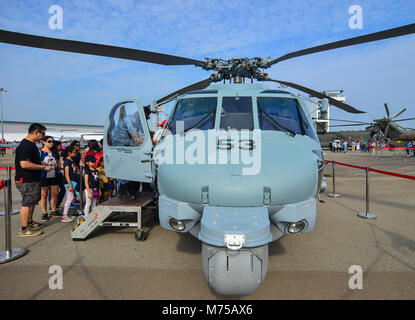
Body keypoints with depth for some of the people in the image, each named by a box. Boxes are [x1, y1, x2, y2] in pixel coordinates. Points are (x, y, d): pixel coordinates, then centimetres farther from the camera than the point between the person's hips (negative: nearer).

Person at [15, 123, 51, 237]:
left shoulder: (31, 144, 14)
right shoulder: (26, 146, -21)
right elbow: (24, 164, -28)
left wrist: (42, 164, 15)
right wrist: (43, 167, -21)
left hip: (33, 180, 11)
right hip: (26, 181, -11)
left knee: (32, 202, 20)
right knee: (27, 203, -3)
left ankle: (30, 222, 35)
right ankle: (24, 229, 7)